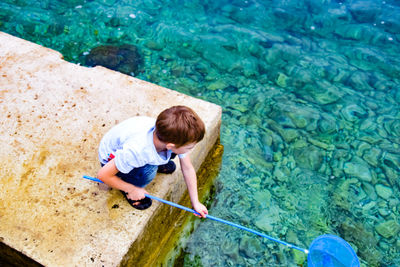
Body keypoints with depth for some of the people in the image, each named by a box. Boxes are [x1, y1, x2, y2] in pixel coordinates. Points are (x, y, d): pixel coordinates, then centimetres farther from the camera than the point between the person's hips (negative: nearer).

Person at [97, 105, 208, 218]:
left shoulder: (177, 136, -28)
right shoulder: (137, 150, -44)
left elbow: (188, 169, -12)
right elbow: (103, 175, -30)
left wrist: (195, 203, -6)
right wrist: (132, 190, -17)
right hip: (112, 157, -5)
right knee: (147, 172, -33)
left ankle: (157, 161, 14)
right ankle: (127, 189, -1)